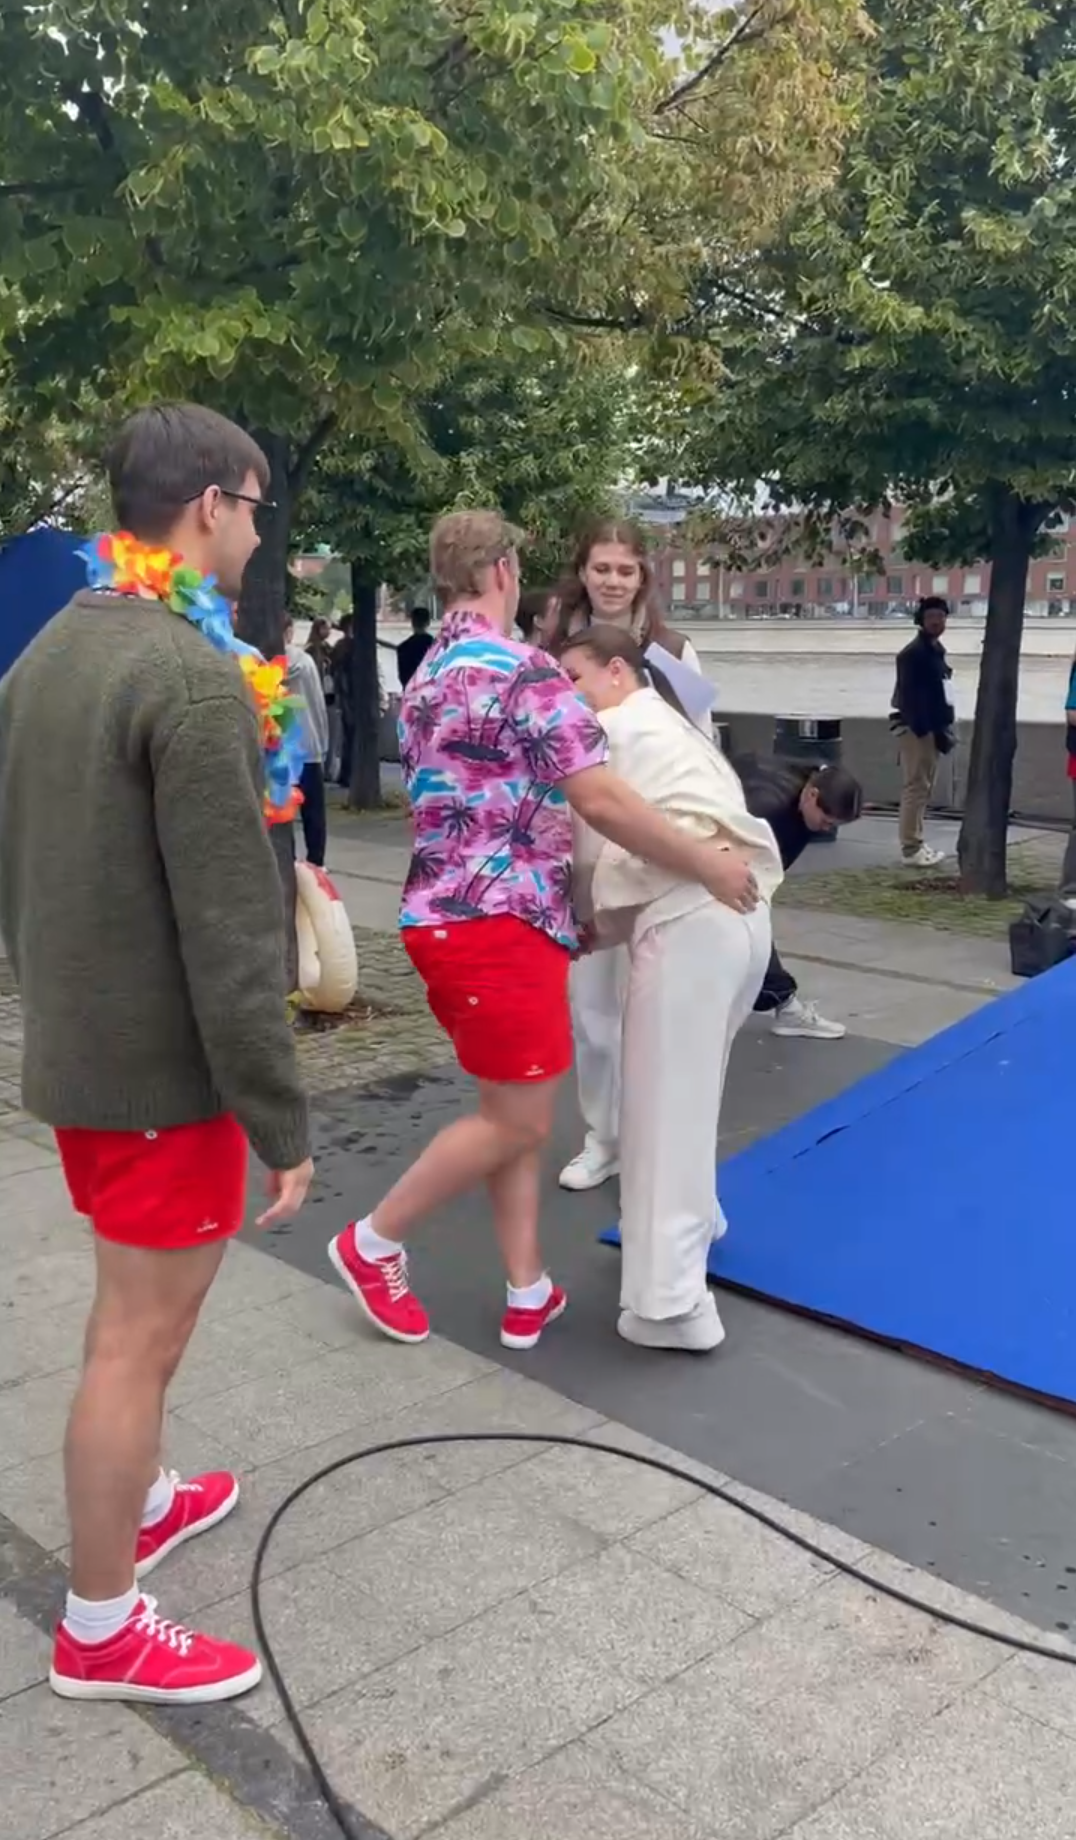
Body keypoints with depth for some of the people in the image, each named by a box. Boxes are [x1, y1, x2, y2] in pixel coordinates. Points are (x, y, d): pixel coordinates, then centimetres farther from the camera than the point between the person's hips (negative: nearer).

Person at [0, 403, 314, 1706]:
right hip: (160, 1064, -9)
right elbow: (228, 935, -24)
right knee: (138, 1336, 4)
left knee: (133, 1308, 25)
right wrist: (280, 1119, -17)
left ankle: (139, 1499, 45)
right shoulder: (192, 672, -21)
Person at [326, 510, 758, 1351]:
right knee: (517, 1119, 2)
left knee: (517, 1114, 14)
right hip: (497, 922, -10)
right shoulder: (523, 671, -14)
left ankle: (529, 1294, 20)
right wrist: (710, 864, -10)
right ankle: (373, 1242, 14)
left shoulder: (427, 680, 15)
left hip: (453, 913, 10)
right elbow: (601, 801, -19)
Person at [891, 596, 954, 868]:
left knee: (924, 788, 16)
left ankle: (917, 842, 25)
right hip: (915, 729, -10)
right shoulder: (913, 653, -14)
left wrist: (943, 728, 11)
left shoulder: (937, 650, 16)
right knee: (916, 787, -9)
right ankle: (911, 849, -7)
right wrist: (924, 730, -23)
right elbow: (911, 696, -20)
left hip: (931, 728, 10)